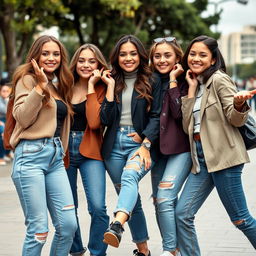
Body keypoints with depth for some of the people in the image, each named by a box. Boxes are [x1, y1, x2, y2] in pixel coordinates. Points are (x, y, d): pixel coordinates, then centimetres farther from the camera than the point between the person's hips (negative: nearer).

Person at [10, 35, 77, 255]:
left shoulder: (60, 84, 20)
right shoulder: (28, 79, 0)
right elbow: (22, 118, -12)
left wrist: (61, 152, 16)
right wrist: (40, 86, -16)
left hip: (56, 157, 7)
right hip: (31, 155, -7)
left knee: (68, 225, 0)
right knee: (39, 230, -8)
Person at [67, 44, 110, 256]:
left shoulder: (101, 89, 1)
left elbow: (94, 122, -15)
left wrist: (91, 86, -13)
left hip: (89, 150, -2)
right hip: (64, 149, 2)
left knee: (98, 207, -14)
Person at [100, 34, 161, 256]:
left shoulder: (151, 81, 5)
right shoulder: (113, 81, 12)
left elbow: (156, 116, -2)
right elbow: (106, 119, 4)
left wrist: (146, 145, -14)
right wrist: (111, 88, -2)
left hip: (141, 143, -4)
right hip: (114, 145, 4)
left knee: (129, 177, -34)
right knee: (132, 199, 8)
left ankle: (117, 226, -56)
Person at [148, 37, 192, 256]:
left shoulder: (184, 82, -5)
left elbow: (180, 113, -18)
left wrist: (173, 81, -15)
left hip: (180, 148, -6)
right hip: (158, 147, 6)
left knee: (165, 199, -17)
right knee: (159, 202, 9)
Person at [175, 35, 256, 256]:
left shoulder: (218, 79, -5)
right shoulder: (195, 84, 15)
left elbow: (236, 119, -11)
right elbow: (187, 126, 5)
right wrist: (191, 89, 2)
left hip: (223, 155, -7)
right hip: (201, 158, 7)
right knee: (182, 213, -2)